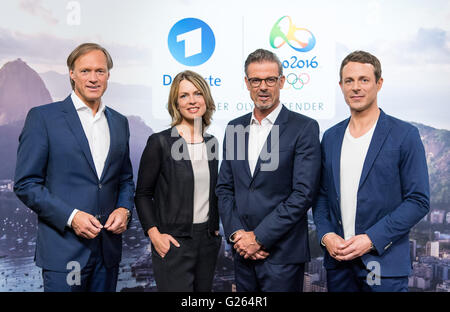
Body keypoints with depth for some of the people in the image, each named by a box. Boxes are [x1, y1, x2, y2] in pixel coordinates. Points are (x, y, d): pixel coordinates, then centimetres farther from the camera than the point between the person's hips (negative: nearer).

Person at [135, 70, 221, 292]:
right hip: (174, 242, -5)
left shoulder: (211, 142, 8)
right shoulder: (160, 142, -8)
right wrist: (154, 234, -13)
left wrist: (215, 228, 11)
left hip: (208, 240, 5)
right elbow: (142, 194, -5)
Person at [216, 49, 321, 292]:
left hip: (283, 255, -4)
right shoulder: (234, 128, 8)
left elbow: (304, 193, -14)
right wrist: (236, 234, -5)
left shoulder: (304, 128, -7)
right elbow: (224, 188, 9)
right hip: (243, 253, 5)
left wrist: (258, 237, -14)